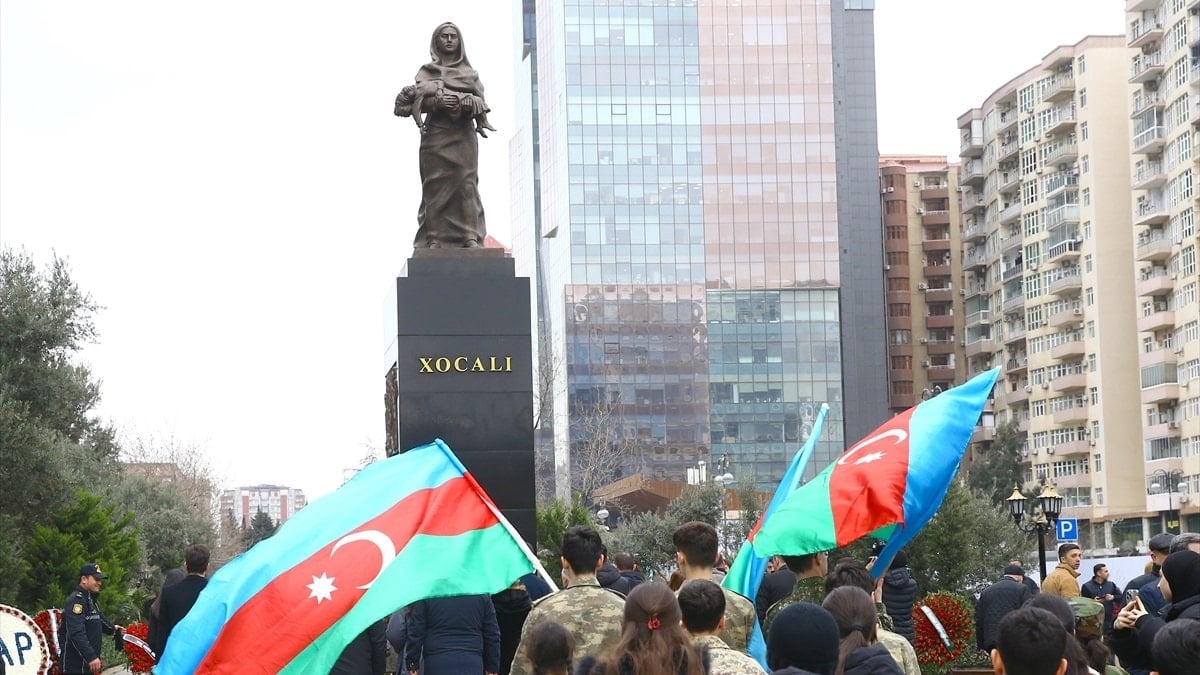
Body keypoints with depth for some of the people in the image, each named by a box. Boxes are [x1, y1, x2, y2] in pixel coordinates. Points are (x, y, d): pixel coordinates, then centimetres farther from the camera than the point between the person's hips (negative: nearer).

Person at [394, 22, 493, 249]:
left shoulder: (470, 72, 19)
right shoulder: (427, 71, 14)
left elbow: (481, 101, 6)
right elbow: (419, 100, 1)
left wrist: (463, 101, -14)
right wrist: (438, 101, -18)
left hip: (463, 134, 1)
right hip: (436, 134, -1)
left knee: (466, 183, -9)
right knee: (436, 185, -8)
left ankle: (470, 237, -12)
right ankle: (435, 238, -12)